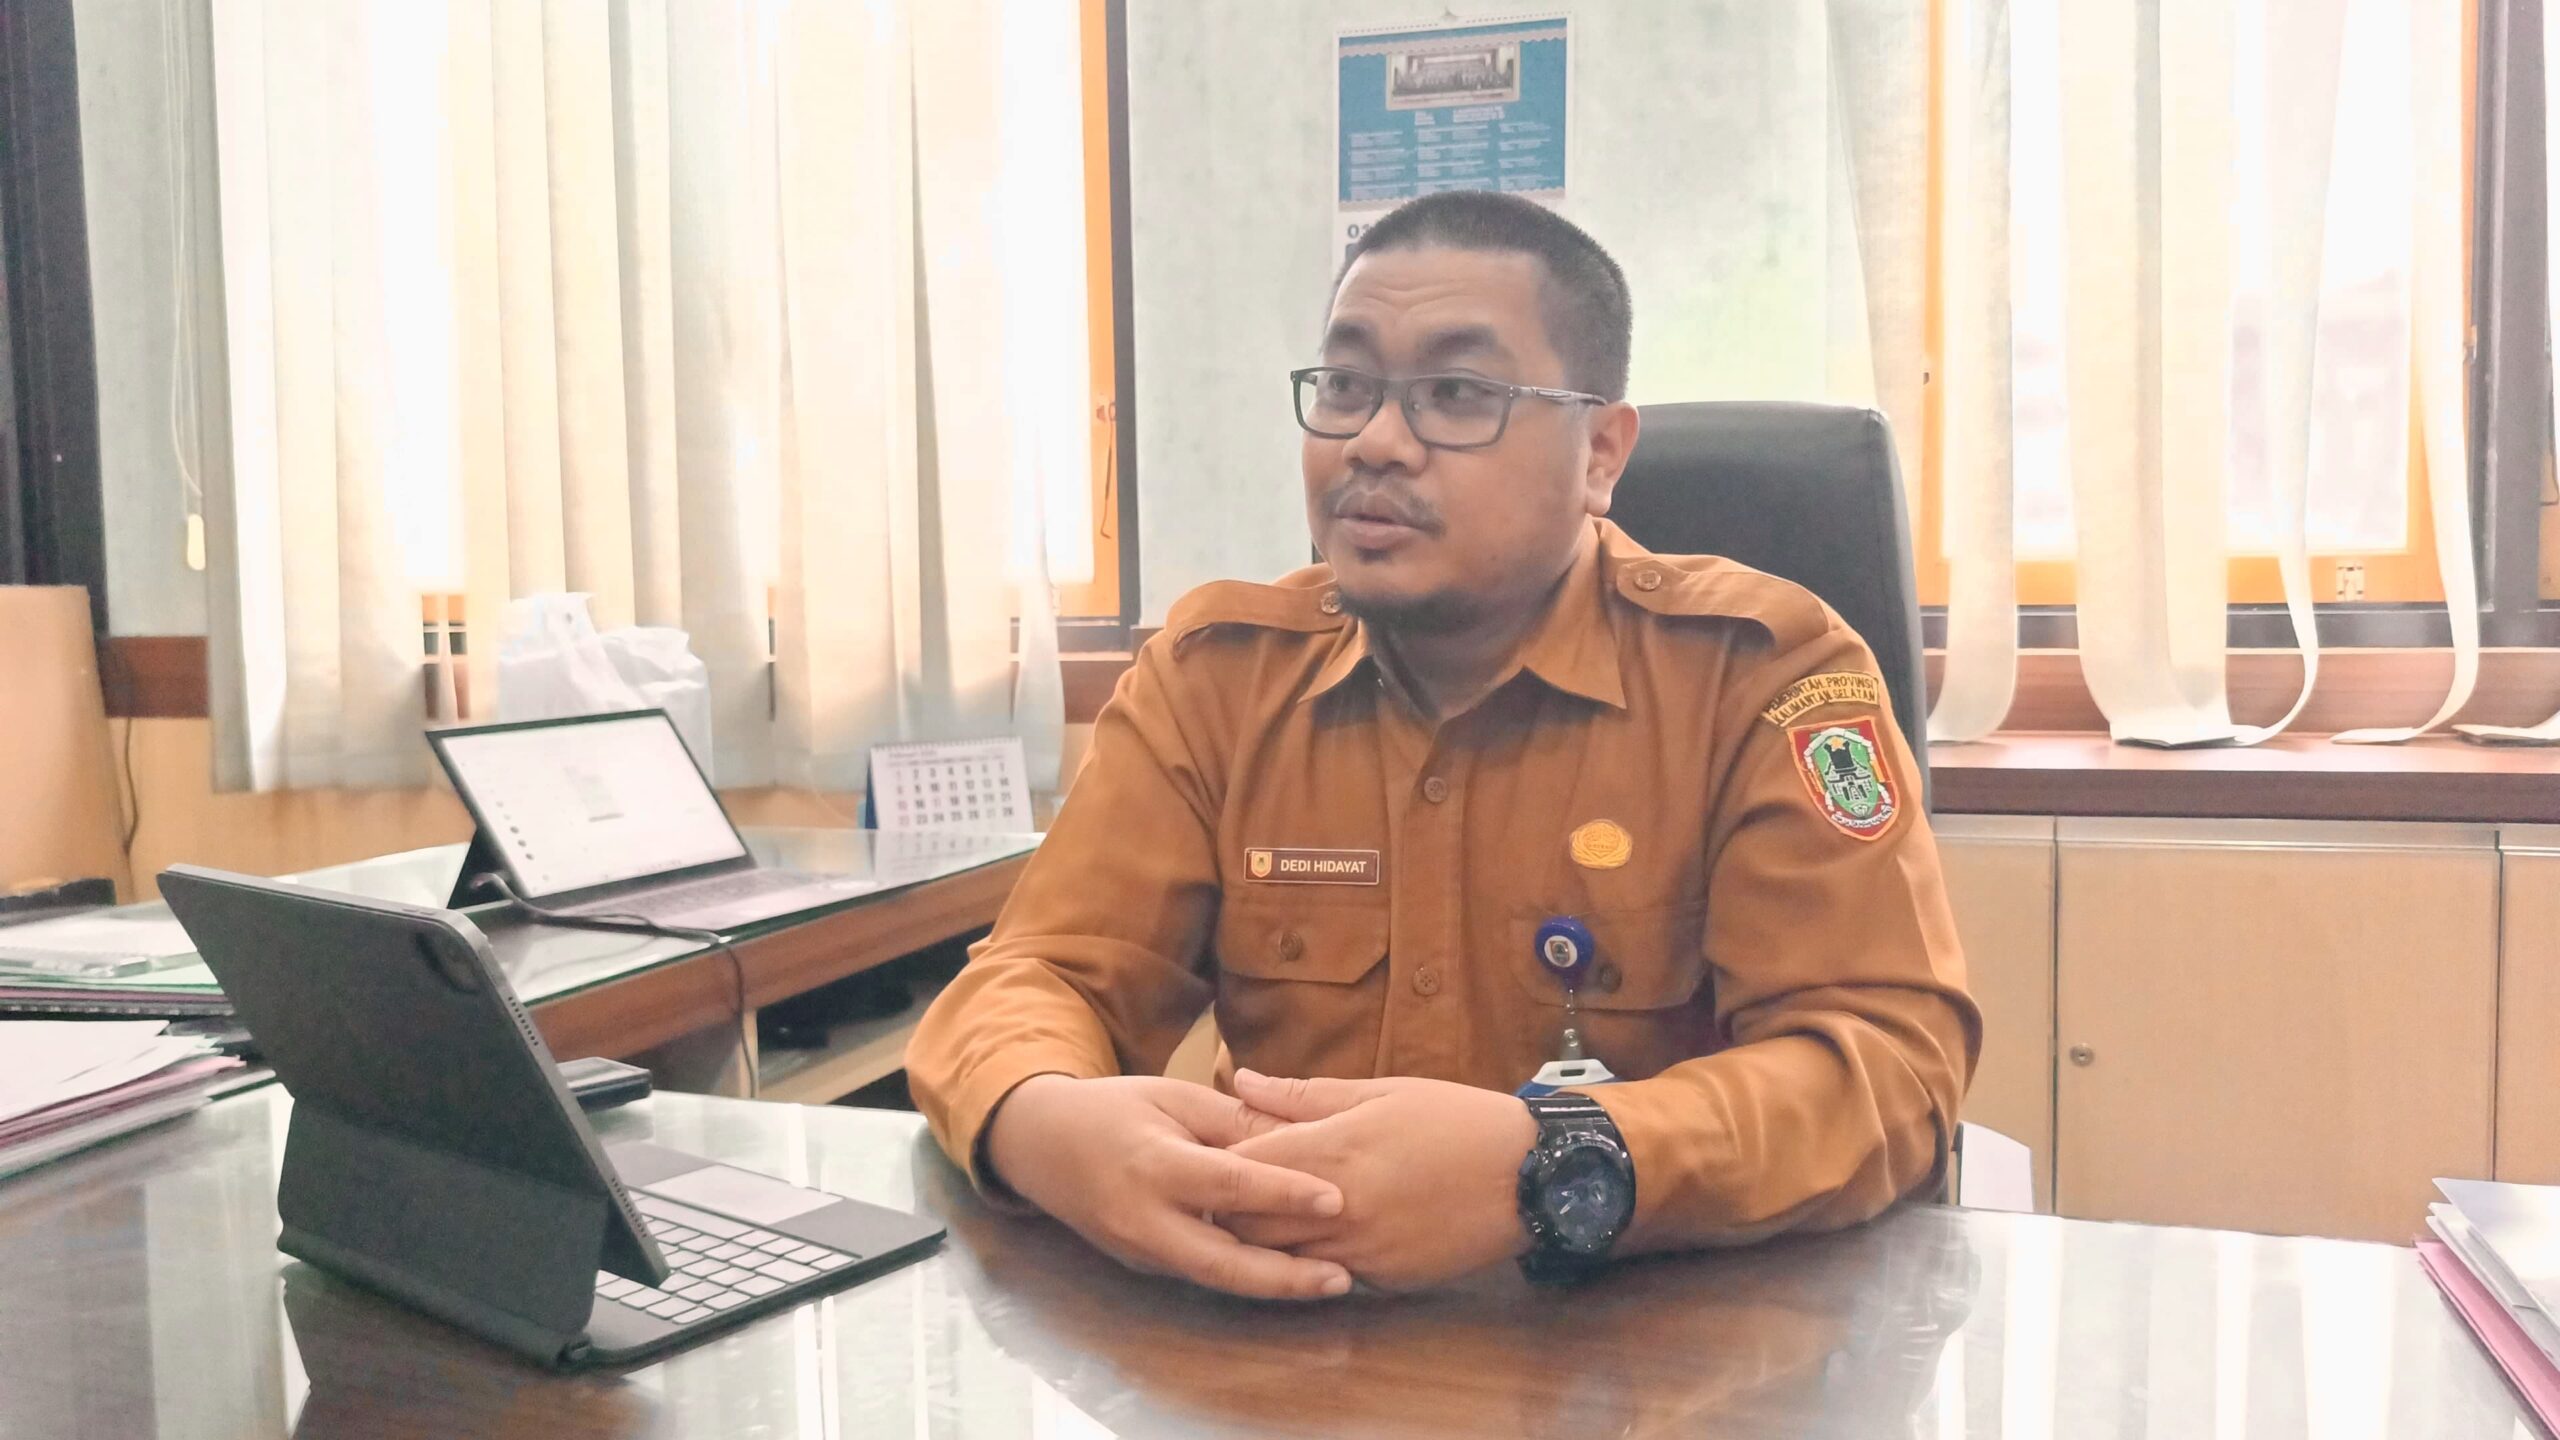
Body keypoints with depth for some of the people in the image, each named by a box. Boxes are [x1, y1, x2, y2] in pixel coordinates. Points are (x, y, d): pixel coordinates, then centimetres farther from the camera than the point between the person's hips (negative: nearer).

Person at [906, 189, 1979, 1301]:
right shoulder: (1214, 668, 3)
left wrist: (1550, 1173, -32)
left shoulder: (1758, 670, -8)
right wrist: (1044, 1125, -26)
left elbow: (1891, 1059, -15)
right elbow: (1042, 975, -2)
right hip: (1275, 1333, 3)